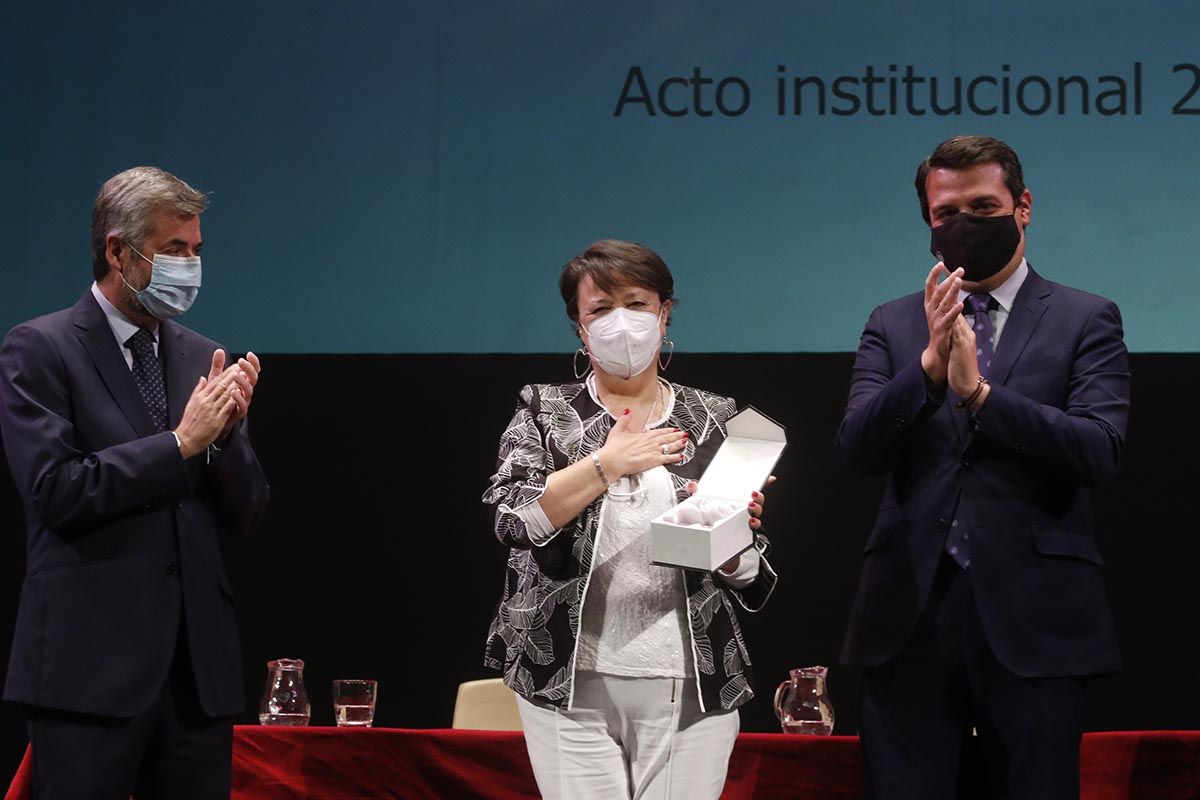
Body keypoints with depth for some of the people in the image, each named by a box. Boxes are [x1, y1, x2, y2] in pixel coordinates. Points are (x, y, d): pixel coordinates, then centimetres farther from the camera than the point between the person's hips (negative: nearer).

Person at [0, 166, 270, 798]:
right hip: (92, 668, -5)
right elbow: (56, 491, -13)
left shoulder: (202, 358, 14)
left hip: (199, 668, 5)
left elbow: (245, 515, 13)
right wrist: (181, 443, -12)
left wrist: (225, 433, -6)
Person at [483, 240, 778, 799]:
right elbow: (513, 518, -8)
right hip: (571, 685, -1)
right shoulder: (544, 411, 9)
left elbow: (751, 580, 10)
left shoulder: (715, 420, 10)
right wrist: (606, 465, -16)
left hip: (691, 688, 1)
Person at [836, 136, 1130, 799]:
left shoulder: (1085, 321, 5)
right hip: (910, 613, 2)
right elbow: (857, 446, -1)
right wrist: (929, 364, -17)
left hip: (1031, 617, -2)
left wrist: (979, 391, -19)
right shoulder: (892, 325, 13)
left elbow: (1100, 451, -9)